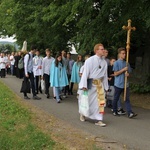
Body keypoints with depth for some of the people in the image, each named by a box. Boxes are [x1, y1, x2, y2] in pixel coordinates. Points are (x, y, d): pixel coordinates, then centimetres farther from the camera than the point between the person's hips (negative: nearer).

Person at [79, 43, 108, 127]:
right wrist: (84, 85, -18)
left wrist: (106, 86, 10)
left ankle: (98, 120, 4)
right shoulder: (90, 60, -13)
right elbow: (85, 73, -14)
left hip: (99, 83, 4)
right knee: (87, 100, 11)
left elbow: (105, 74, 8)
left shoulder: (104, 62, 3)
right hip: (90, 83, -4)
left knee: (101, 101, -4)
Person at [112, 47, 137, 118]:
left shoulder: (127, 63, 11)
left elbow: (129, 72, 16)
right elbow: (115, 73, -10)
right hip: (118, 84, -4)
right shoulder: (116, 63, -5)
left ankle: (130, 113, -9)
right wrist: (123, 70, -15)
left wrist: (127, 74, -7)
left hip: (126, 84, 4)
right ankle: (115, 111, 24)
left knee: (127, 99, -3)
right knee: (116, 98, 9)